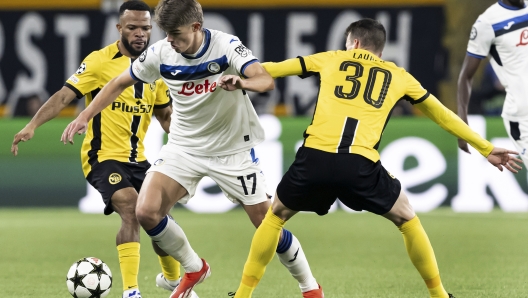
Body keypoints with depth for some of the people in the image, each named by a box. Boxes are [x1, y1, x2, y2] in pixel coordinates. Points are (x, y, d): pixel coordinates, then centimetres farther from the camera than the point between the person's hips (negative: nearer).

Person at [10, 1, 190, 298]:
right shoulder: (100, 61, -11)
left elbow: (165, 114, 19)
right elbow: (64, 96, -17)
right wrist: (33, 125, -30)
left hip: (138, 159, 6)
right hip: (104, 156, -6)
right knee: (131, 210, -26)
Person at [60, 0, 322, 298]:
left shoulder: (226, 46, -21)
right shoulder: (160, 53, -12)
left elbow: (266, 81, -35)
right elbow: (119, 84, 2)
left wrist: (240, 82, -58)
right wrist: (85, 116, -8)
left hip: (234, 149, -3)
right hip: (184, 147, 3)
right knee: (146, 212, -14)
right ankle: (194, 269, 11)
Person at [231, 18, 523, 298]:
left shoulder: (330, 60, 24)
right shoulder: (398, 76, 24)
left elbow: (274, 69, 32)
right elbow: (442, 116, 33)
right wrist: (487, 149, 43)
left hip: (315, 157, 0)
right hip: (360, 165, 0)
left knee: (276, 215, 24)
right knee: (407, 220, 22)